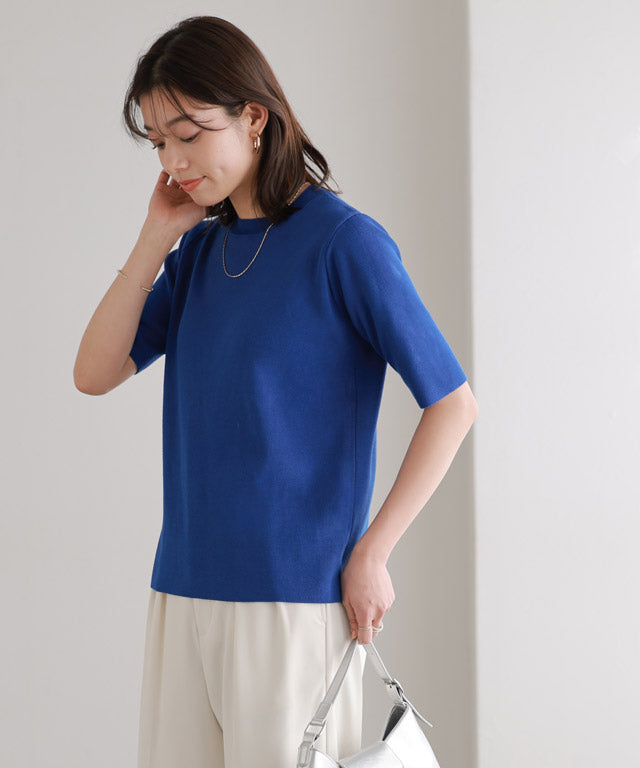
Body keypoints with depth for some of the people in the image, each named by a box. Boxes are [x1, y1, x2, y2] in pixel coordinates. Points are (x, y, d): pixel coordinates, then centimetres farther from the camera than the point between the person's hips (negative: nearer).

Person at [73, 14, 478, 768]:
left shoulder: (344, 241, -9)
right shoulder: (198, 250, 11)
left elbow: (453, 404, -9)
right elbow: (95, 373, 5)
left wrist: (370, 553, -11)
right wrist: (157, 237, 0)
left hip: (295, 594, -6)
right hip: (183, 588, 6)